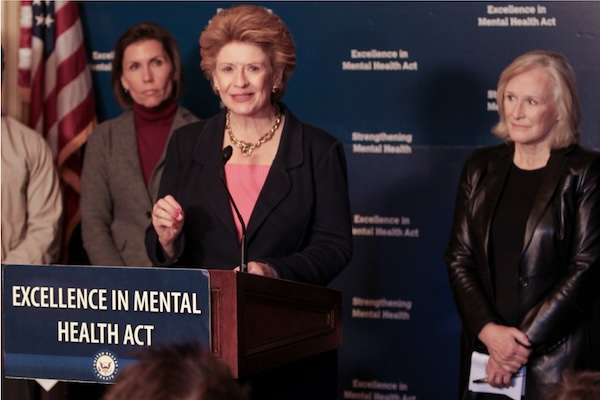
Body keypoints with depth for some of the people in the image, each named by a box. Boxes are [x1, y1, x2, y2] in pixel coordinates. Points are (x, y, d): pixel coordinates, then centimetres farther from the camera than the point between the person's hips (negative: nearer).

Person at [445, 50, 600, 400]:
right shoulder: (482, 168, 8)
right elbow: (459, 259, 4)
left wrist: (523, 341, -12)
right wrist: (488, 330, -11)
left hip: (554, 356, -4)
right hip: (483, 347, 4)